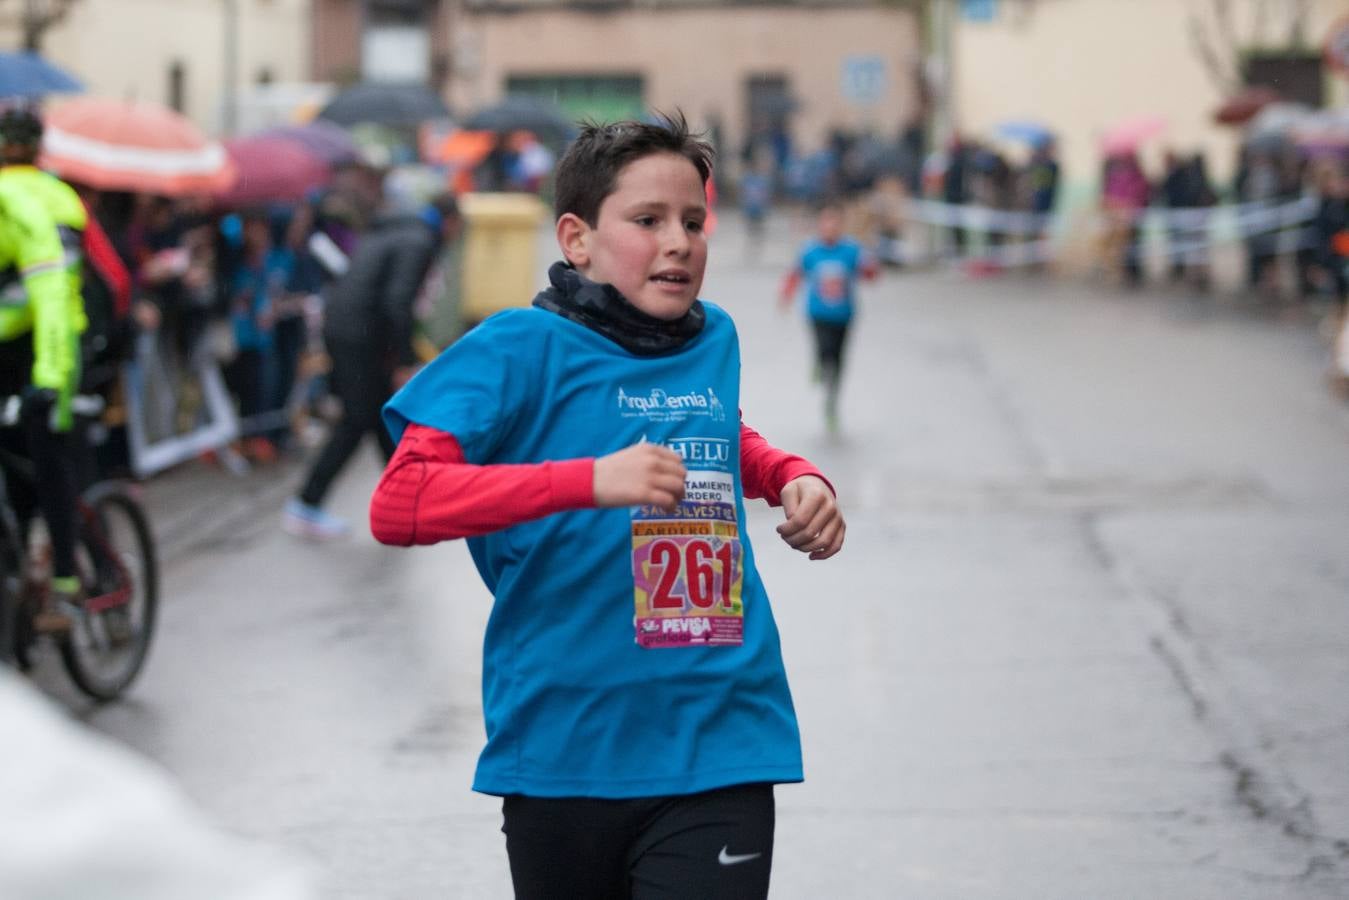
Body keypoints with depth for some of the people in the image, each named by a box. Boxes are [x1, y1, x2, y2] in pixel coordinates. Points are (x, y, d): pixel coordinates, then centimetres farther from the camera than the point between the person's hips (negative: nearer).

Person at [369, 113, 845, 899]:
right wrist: (590, 480, -28)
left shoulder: (714, 339, 8)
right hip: (564, 747, -2)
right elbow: (398, 506, -19)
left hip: (718, 749, 3)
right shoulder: (523, 348, -8)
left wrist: (792, 476, 10)